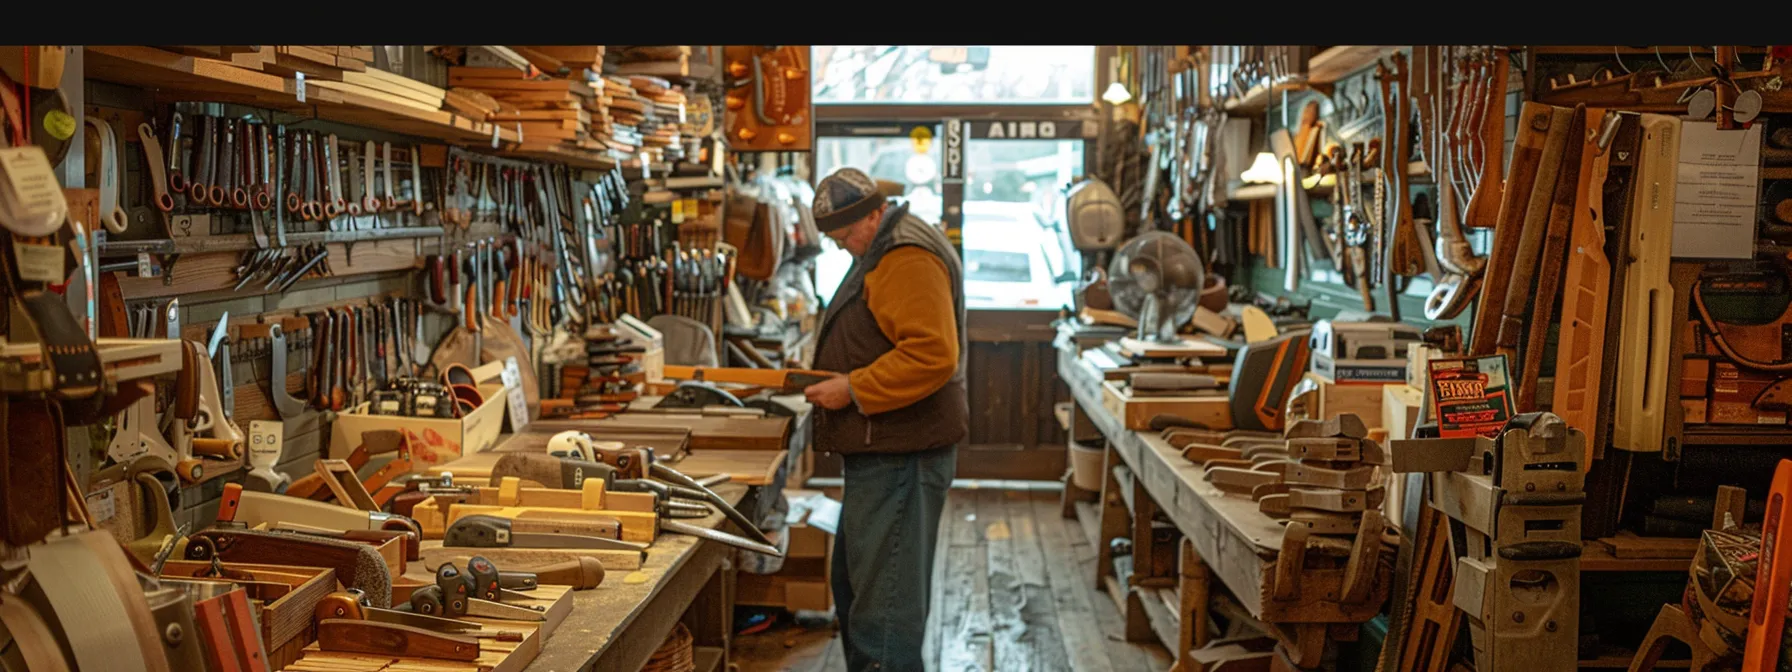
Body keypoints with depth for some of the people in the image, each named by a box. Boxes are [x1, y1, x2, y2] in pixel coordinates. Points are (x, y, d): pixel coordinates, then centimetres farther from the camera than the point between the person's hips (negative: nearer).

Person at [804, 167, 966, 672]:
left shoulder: (908, 260, -16)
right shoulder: (881, 254, 20)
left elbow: (932, 355, -26)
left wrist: (853, 390, -20)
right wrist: (832, 377, 15)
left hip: (901, 456, -12)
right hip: (882, 453, 12)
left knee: (882, 598, -9)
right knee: (854, 586, 18)